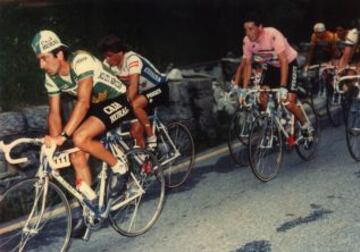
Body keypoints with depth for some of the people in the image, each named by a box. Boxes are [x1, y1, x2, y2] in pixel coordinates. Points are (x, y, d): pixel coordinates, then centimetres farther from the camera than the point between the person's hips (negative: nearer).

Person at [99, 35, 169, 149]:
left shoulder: (132, 59, -29)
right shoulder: (109, 64, -10)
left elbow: (133, 86, -39)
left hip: (159, 88, -7)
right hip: (142, 92, 7)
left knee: (135, 105, -33)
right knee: (135, 131, -3)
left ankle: (151, 138, -17)